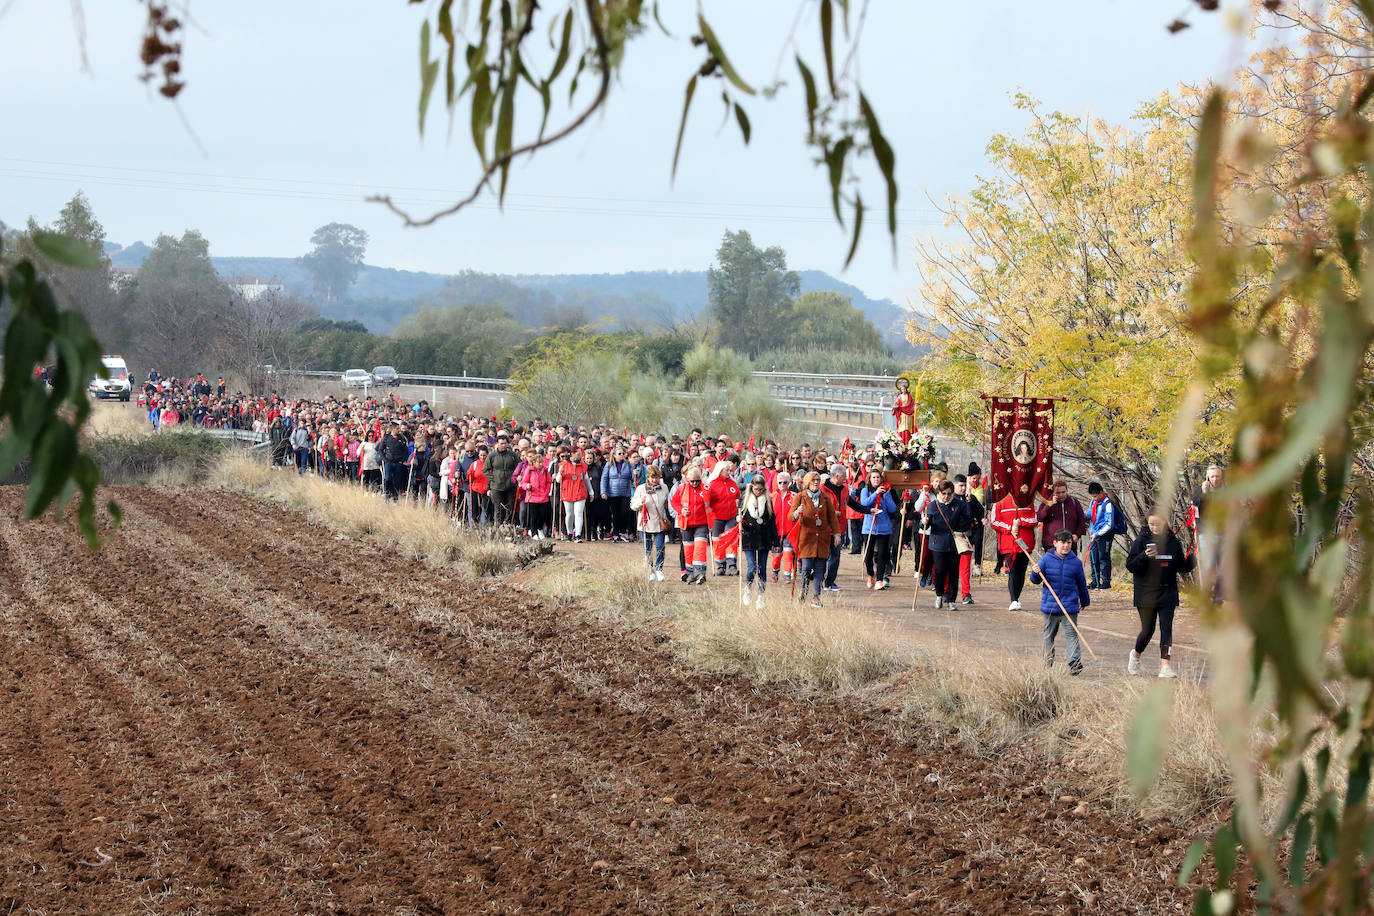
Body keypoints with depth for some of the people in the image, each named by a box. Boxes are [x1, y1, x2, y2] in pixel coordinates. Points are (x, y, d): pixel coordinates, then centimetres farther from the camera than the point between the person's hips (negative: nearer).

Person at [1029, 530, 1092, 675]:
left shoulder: (1076, 562, 1)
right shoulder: (1046, 559, -1)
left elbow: (1082, 584, 13)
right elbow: (1035, 581, 2)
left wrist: (1085, 601, 24)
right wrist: (1035, 573, -21)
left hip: (1070, 606, -1)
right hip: (1050, 606, 1)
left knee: (1071, 634, -7)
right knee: (1048, 635, 11)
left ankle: (1076, 664, -10)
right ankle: (1048, 662, 24)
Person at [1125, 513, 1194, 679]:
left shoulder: (1174, 542, 4)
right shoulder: (1141, 541, -4)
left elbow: (1182, 567, 12)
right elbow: (1130, 566, -7)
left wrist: (1193, 559, -7)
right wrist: (1144, 556, -25)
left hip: (1167, 593, 2)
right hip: (1146, 594, -2)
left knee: (1166, 628, -7)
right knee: (1148, 629, 6)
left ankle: (1165, 664, -10)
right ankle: (1136, 655, 33)